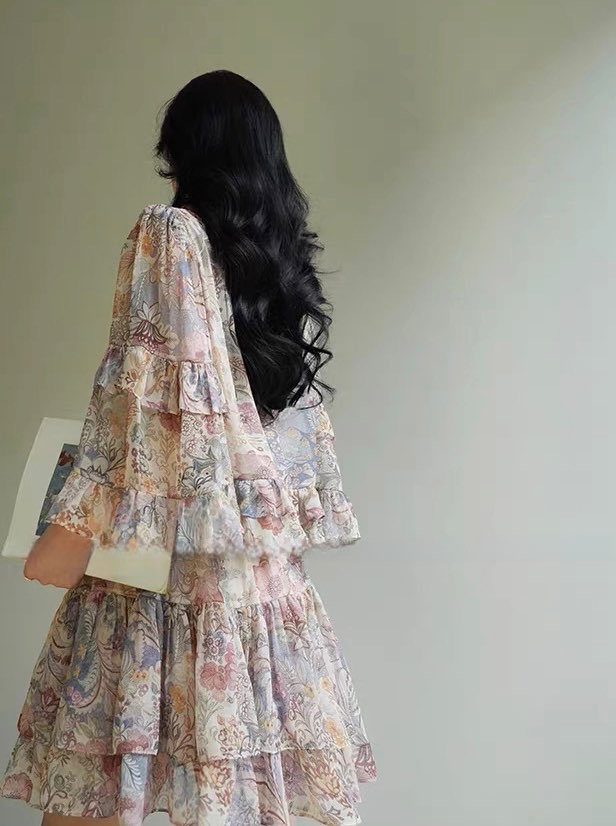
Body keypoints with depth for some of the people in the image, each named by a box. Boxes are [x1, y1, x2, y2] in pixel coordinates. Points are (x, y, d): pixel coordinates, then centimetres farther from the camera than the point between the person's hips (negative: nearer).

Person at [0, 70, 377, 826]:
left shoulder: (169, 232, -4)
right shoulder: (288, 255, 16)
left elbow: (141, 387, -14)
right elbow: (302, 409, 16)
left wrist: (77, 522, -15)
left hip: (170, 539, -7)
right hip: (267, 547, 7)